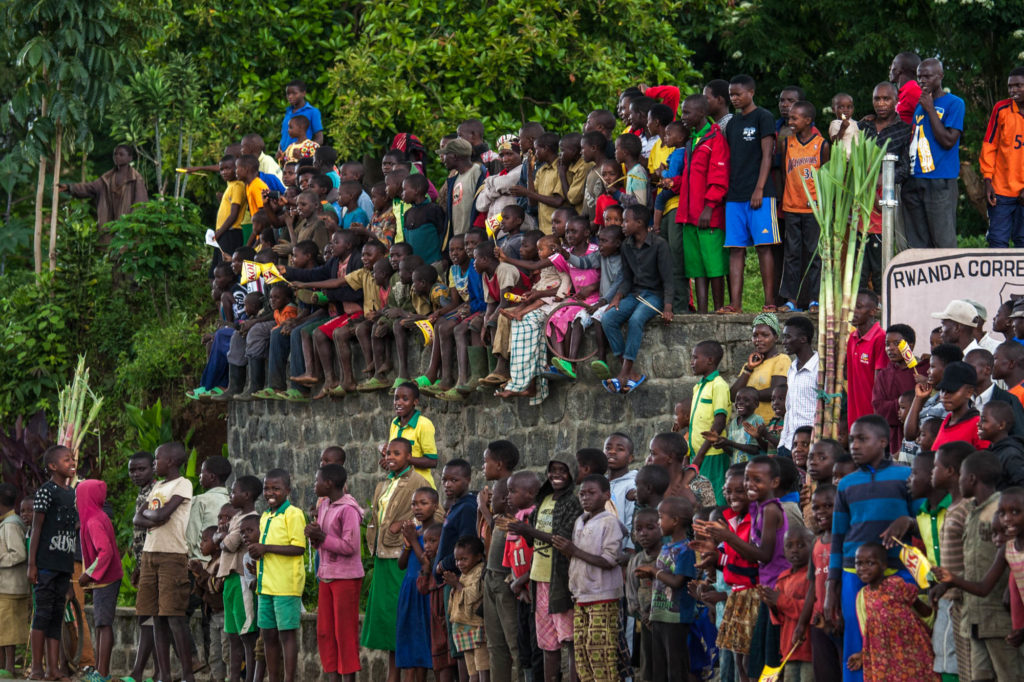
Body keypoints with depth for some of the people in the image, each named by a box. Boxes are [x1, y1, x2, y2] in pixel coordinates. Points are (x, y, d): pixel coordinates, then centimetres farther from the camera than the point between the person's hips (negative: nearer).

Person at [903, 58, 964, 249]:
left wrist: (930, 110, -11)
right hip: (914, 181, 7)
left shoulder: (954, 103, -2)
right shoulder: (919, 105, 18)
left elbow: (948, 141, -13)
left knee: (944, 242, -10)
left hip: (940, 183, -7)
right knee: (918, 245, 6)